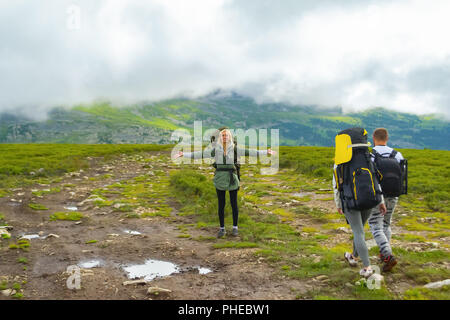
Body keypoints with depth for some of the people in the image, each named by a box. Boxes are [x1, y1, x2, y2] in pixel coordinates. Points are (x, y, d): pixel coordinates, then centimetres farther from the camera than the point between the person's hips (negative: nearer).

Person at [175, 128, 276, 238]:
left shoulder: (234, 148, 1)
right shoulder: (215, 149, 4)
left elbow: (248, 152, -2)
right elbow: (201, 154, 1)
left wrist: (266, 152, -7)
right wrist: (184, 154, -4)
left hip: (232, 177, -1)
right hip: (220, 178, 1)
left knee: (234, 203, 5)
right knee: (221, 204, 5)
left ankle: (235, 227, 20)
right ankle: (222, 229, 17)